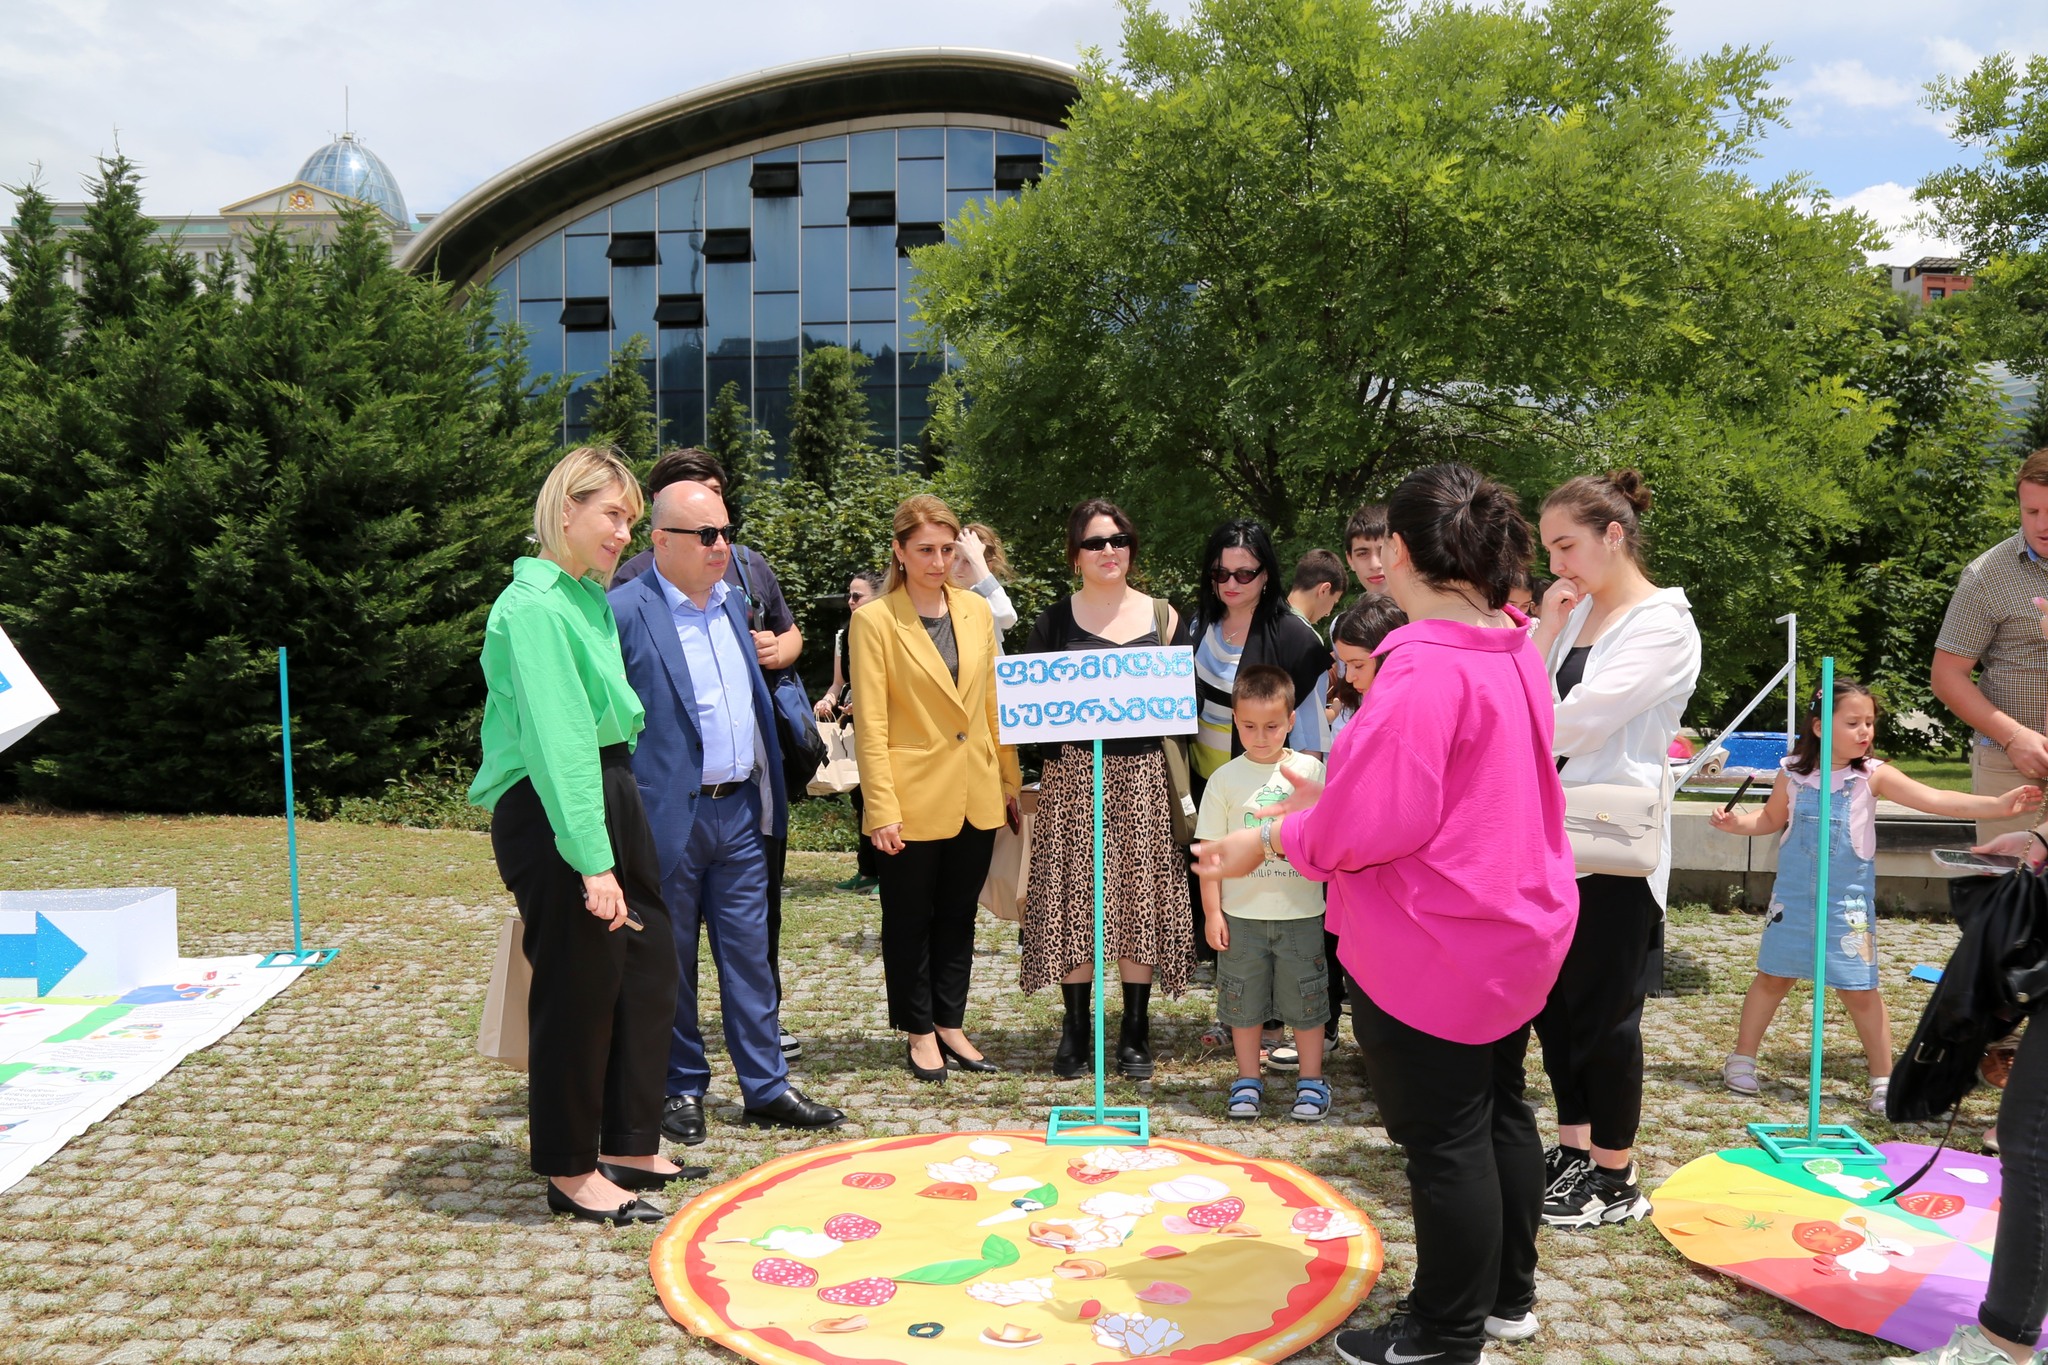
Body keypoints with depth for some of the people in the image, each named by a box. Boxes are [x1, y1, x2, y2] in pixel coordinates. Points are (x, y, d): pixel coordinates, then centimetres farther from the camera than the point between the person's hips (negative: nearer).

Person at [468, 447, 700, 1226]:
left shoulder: (590, 597, 13)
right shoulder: (535, 605, -16)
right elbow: (556, 739, -21)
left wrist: (616, 845, 10)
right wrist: (592, 862, -24)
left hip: (610, 792, 10)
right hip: (551, 811, -9)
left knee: (647, 967, 14)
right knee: (576, 987, 1)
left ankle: (628, 1146, 29)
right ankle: (571, 1172, 19)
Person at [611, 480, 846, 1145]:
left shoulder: (733, 602, 12)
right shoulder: (624, 612, -11)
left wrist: (770, 795, 17)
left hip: (741, 810, 6)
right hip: (669, 815, -6)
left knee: (749, 953, 11)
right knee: (670, 961, 8)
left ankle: (766, 1088, 20)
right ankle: (682, 1090, 23)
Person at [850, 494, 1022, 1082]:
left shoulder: (976, 611, 7)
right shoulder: (874, 620, -8)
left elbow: (993, 702, 12)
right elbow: (870, 724, -10)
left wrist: (1010, 779, 10)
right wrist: (881, 808, -15)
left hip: (977, 795, 5)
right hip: (915, 799, -4)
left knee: (958, 916, 14)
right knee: (910, 920, 9)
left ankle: (950, 1025, 27)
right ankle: (919, 1033, 23)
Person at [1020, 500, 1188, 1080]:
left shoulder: (1162, 616, 9)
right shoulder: (1054, 622, 6)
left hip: (1143, 774, 1)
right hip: (1073, 774, -1)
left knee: (1141, 900, 1)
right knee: (1074, 901, 0)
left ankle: (1135, 1034, 14)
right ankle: (1076, 1033, 13)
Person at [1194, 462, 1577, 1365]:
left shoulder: (1424, 666, -25)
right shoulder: (1514, 649, 4)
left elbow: (1376, 821, -27)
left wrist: (1270, 841, -13)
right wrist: (1330, 795, 12)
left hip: (1435, 949, -9)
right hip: (1516, 924, 9)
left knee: (1443, 1139, 4)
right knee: (1498, 1111, 20)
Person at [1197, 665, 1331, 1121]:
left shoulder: (1311, 771, 0)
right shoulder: (1226, 778, -1)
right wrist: (1213, 912, -2)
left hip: (1300, 911, 0)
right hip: (1242, 912, 0)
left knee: (1305, 998, 8)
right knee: (1244, 1000, 10)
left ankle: (1311, 1081, 24)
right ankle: (1248, 1080, 26)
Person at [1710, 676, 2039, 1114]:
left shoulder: (1873, 776, -8)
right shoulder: (1793, 774, -3)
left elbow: (1936, 800, -17)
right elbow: (1772, 818, 13)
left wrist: (1998, 805, -28)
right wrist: (1737, 822, -4)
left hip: (1847, 900, -1)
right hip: (1793, 896, 1)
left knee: (1860, 990, 1)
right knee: (1772, 977, 10)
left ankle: (1884, 1081, 15)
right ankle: (1741, 1059, 24)